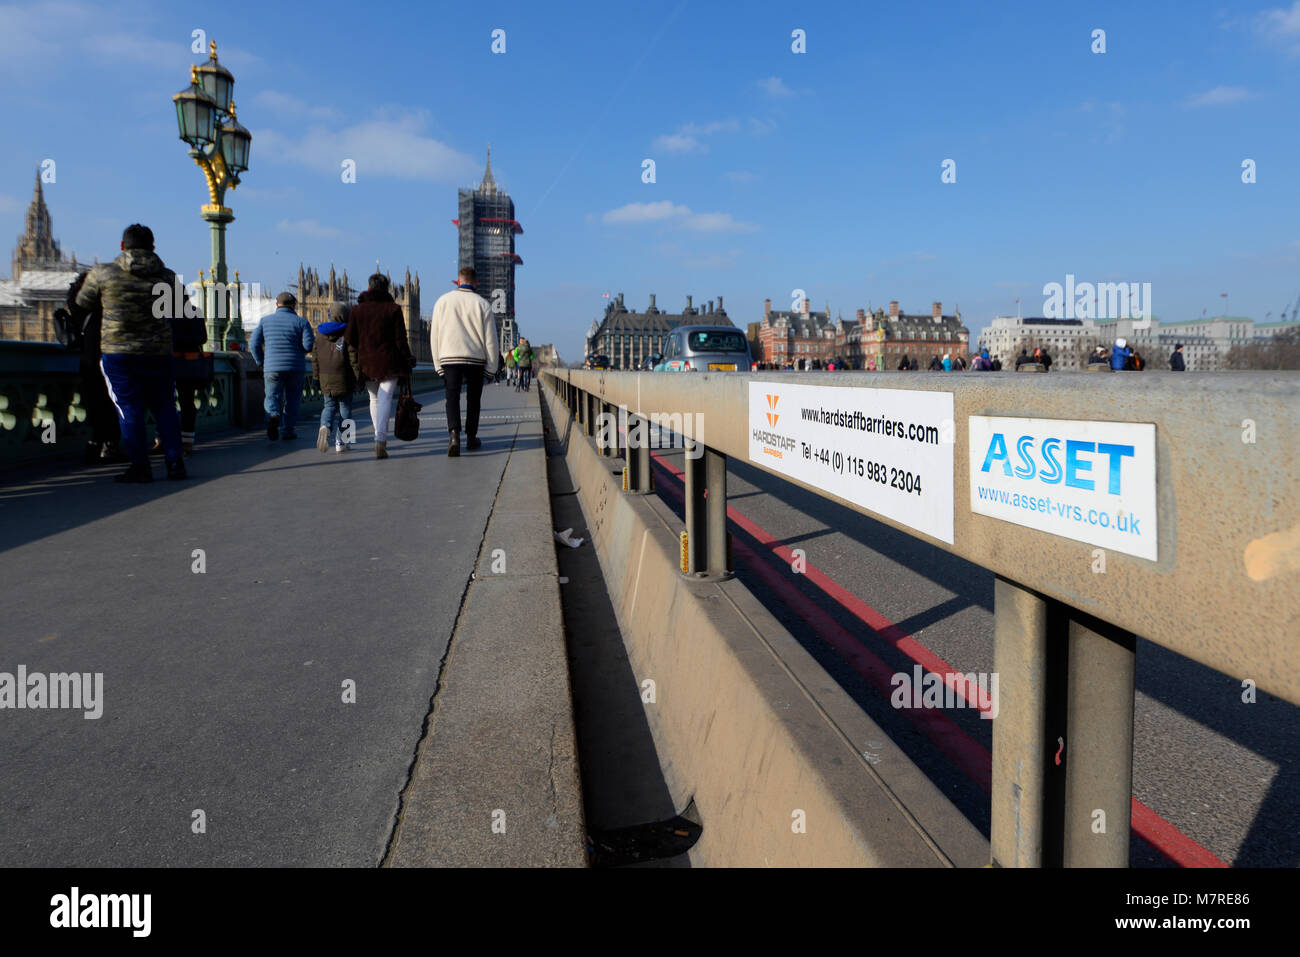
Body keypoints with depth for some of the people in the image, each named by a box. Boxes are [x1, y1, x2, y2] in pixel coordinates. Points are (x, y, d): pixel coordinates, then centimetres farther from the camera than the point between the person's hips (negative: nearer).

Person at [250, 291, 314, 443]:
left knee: (272, 398, 6)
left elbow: (254, 344, 4)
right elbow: (309, 345, -9)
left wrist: (261, 362, 17)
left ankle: (273, 415, -25)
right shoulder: (301, 322, 1)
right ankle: (286, 431, 12)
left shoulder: (265, 321, 8)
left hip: (272, 367, 1)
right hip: (296, 368, -1)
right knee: (292, 400, 11)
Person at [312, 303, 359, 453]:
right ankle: (341, 442, 8)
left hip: (325, 379, 4)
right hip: (343, 379, -4)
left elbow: (315, 359, 10)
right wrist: (358, 377, -5)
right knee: (345, 408, 7)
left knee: (329, 406, 14)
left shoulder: (320, 333, 7)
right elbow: (353, 358, -10)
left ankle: (325, 426, -18)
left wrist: (317, 377, 16)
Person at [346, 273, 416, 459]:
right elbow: (400, 339, -5)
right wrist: (408, 359, 4)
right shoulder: (393, 309, -3)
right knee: (385, 399, -7)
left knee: (374, 399, 16)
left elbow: (349, 338, 2)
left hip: (366, 362, 3)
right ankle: (380, 440, -23)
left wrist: (361, 352, 17)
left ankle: (381, 437, 26)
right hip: (389, 363, -3)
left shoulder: (358, 309, 4)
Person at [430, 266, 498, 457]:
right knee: (473, 399, 12)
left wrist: (438, 365, 9)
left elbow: (435, 336, 5)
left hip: (449, 357, 0)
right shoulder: (482, 304, 1)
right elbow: (491, 339, 0)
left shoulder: (443, 301, 5)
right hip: (476, 358, 0)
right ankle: (471, 438, 19)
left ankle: (454, 433, -24)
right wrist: (491, 367, 6)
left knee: (452, 397, -3)